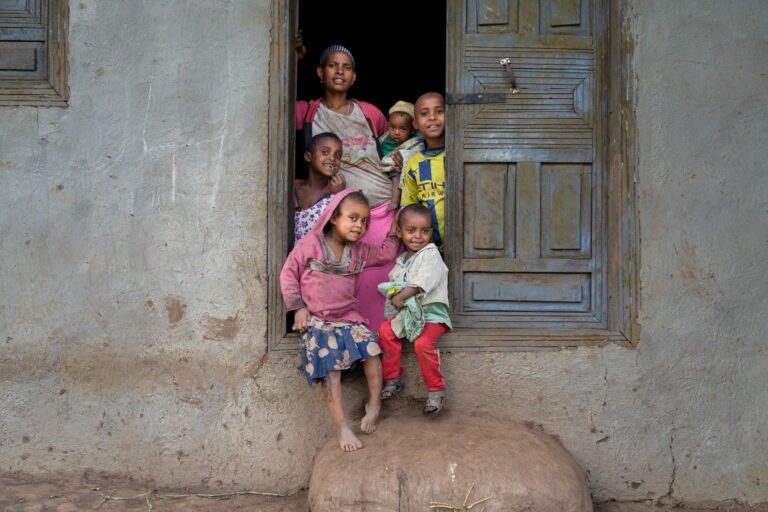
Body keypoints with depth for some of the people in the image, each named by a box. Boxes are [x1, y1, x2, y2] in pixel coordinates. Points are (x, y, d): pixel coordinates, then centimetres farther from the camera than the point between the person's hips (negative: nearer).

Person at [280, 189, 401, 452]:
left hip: (349, 317, 4)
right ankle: (341, 426, -14)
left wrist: (394, 232, 9)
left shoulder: (357, 251, 10)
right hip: (317, 320, -4)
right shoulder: (310, 244, -7)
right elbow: (289, 274, -4)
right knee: (331, 367, -18)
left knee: (371, 348, -18)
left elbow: (385, 254, 20)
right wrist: (297, 307, -8)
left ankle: (374, 404, 2)